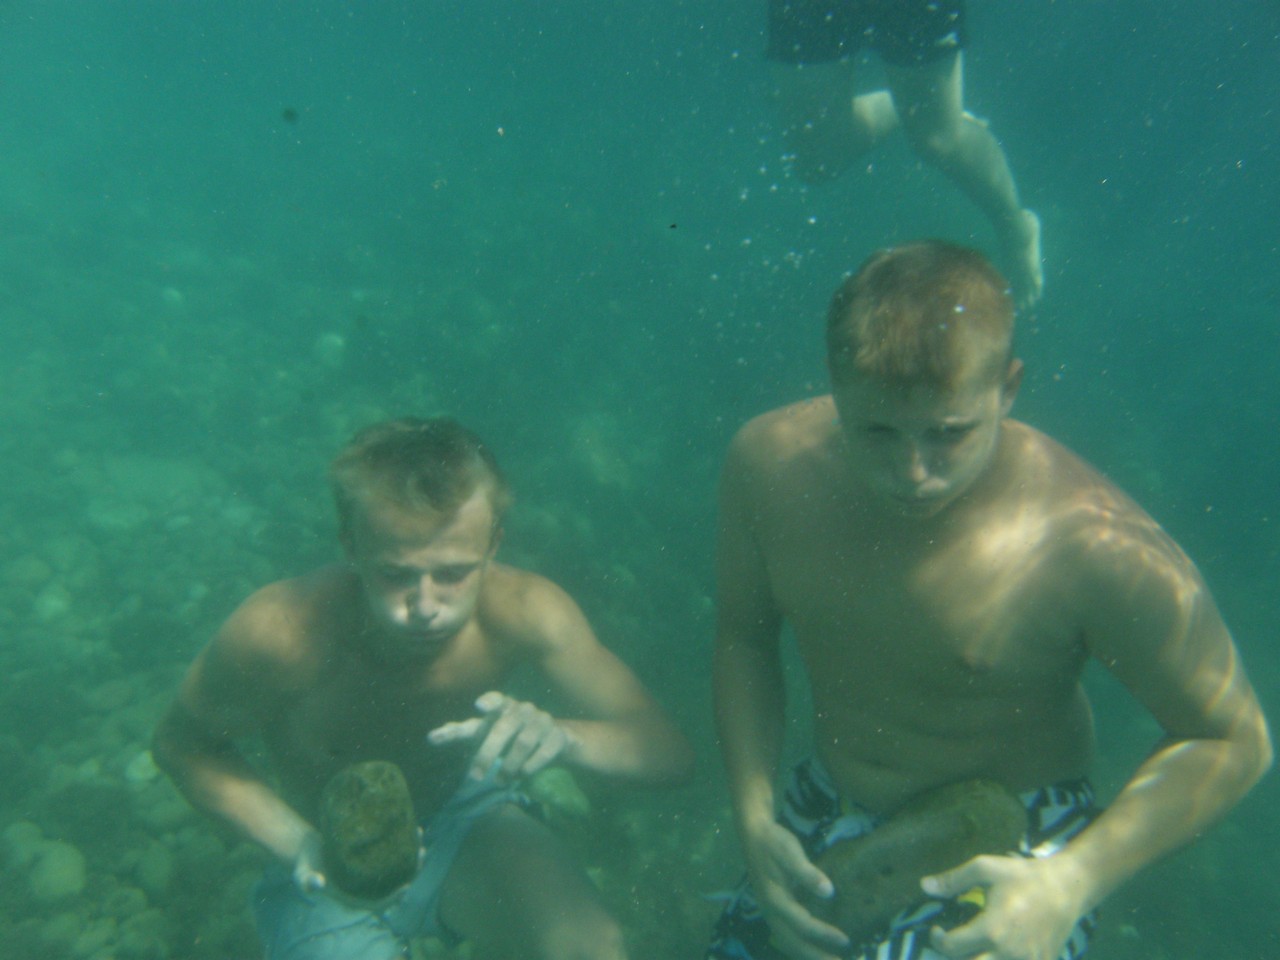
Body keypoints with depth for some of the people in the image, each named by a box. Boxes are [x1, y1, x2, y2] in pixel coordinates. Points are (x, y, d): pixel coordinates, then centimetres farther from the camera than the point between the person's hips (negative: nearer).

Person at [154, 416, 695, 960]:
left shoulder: (524, 613, -27)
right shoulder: (278, 635, -30)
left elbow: (670, 754, -23)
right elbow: (181, 743, -9)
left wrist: (560, 734, -44)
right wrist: (298, 841, -23)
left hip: (464, 820, 0)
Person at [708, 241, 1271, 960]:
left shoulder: (1100, 547, -30)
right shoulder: (770, 461, -17)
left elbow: (1231, 740, -15)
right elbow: (744, 636, -1)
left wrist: (1071, 883, -26)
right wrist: (754, 816, -9)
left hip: (1006, 853, -3)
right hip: (827, 822, 4)